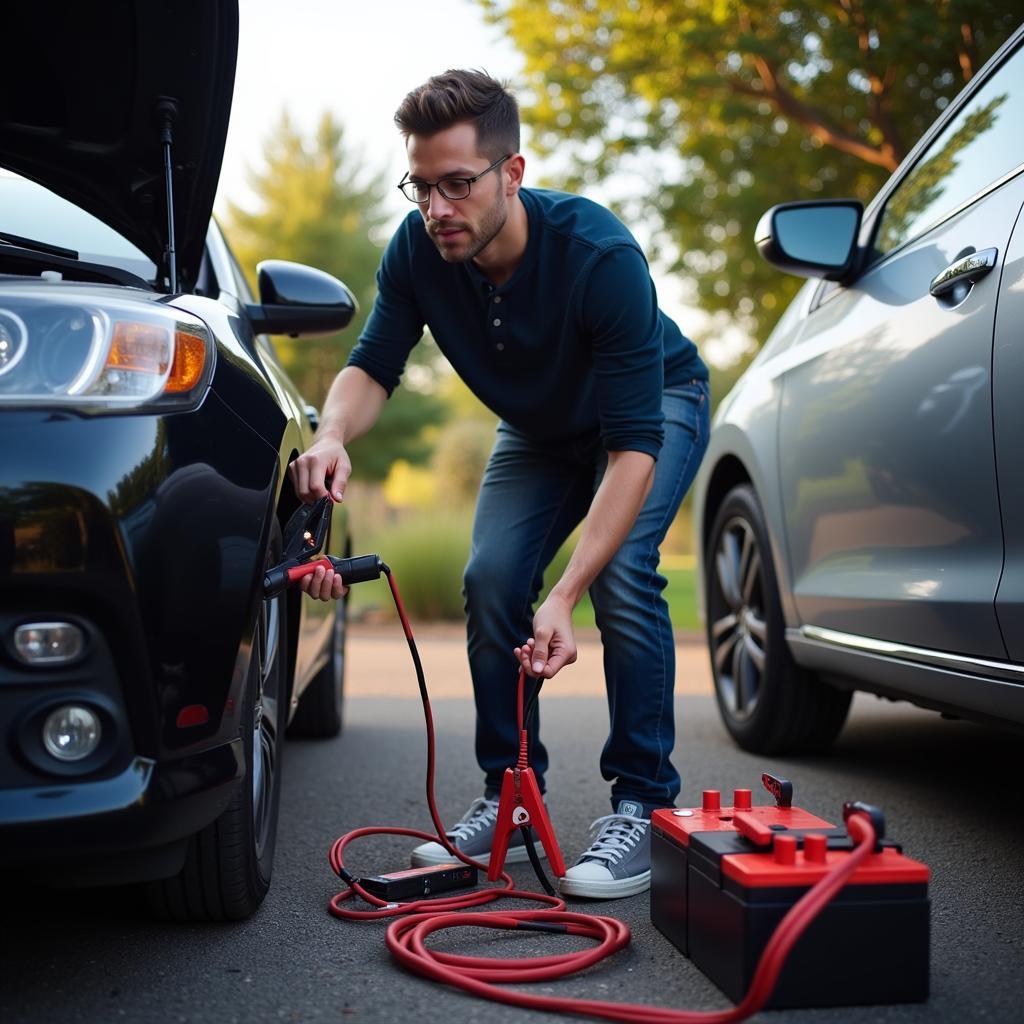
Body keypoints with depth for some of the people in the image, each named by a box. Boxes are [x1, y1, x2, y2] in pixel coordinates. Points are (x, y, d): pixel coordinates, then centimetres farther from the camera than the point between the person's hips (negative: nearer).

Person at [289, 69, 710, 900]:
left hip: (656, 405, -5)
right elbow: (374, 366, -15)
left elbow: (634, 443, -40)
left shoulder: (598, 254, -39)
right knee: (492, 578, -12)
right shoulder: (418, 248, -24)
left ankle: (644, 809, -12)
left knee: (622, 575, -26)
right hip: (541, 426, 5)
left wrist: (566, 595, -48)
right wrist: (332, 435, -41)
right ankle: (510, 801, 4)